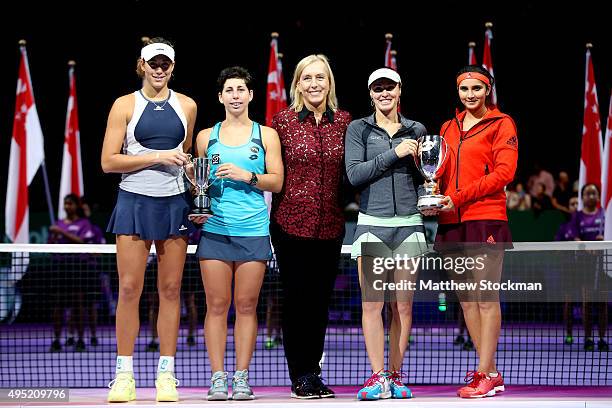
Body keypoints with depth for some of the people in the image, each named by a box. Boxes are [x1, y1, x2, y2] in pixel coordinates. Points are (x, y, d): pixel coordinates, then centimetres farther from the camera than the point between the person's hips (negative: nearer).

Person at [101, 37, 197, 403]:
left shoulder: (187, 106, 10)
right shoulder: (125, 105, 0)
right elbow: (109, 161, -7)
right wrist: (158, 157, -13)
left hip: (174, 203, 3)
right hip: (135, 202, -3)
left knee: (171, 289, 3)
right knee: (130, 289, -5)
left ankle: (166, 373, 8)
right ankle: (124, 374, 1)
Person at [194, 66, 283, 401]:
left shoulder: (266, 135, 10)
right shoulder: (206, 137, 12)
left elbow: (277, 182, 4)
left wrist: (246, 175, -10)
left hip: (253, 231, 0)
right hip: (214, 229, 1)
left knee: (246, 306, 0)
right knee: (217, 305, -2)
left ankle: (241, 377, 4)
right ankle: (218, 377, 2)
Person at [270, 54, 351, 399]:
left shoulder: (344, 121, 6)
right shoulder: (283, 120, -1)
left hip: (330, 224, 3)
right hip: (292, 222, -3)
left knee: (321, 299, 8)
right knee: (297, 298, 0)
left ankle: (312, 373, 18)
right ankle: (301, 376, 8)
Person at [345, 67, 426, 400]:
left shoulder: (416, 130, 14)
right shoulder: (358, 129, 6)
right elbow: (355, 174, -6)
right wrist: (394, 153, -10)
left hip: (408, 225, 2)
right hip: (372, 223, -2)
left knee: (403, 304, 1)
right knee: (373, 303, -8)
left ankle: (395, 376, 6)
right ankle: (378, 377, -6)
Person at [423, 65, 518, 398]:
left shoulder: (501, 124, 0)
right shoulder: (449, 128, 18)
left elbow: (504, 172, -9)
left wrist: (459, 198, -14)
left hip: (486, 219, -6)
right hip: (451, 222, 7)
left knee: (486, 297, -6)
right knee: (465, 298, 7)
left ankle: (485, 374, -4)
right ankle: (490, 372, 13)